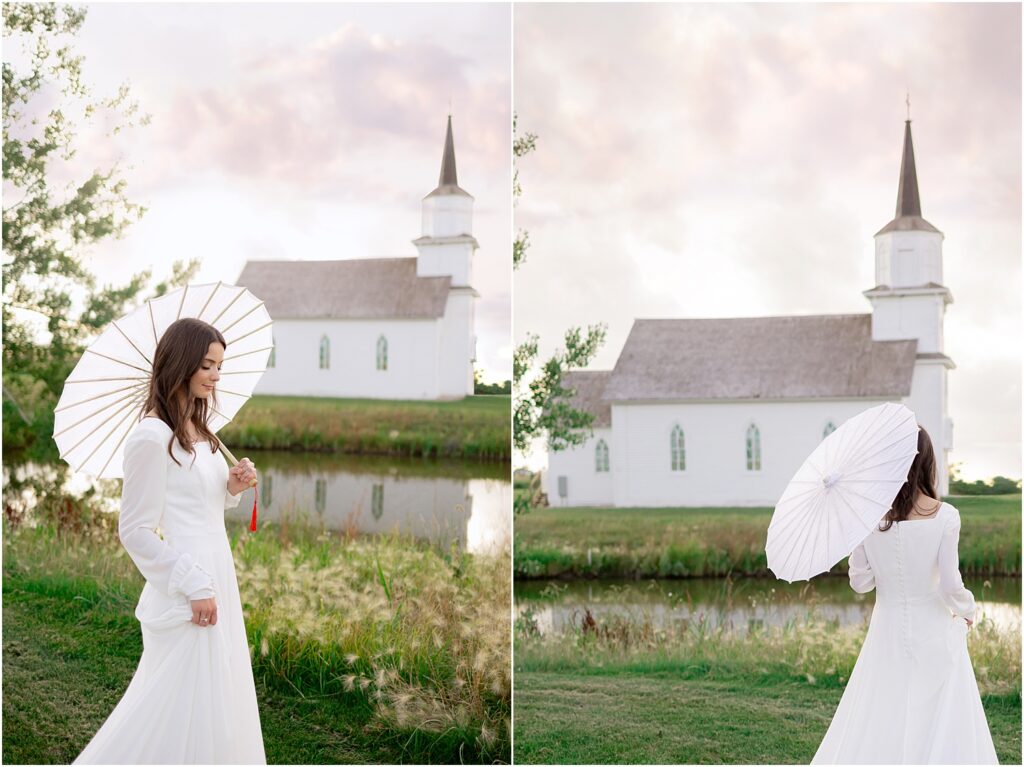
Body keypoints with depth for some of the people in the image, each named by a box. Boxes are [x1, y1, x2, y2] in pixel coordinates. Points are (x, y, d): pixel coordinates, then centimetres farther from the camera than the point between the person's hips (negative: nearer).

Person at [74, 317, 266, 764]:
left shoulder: (197, 431, 11)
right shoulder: (152, 436, -16)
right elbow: (136, 531, -17)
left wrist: (232, 487, 1)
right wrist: (194, 586, -18)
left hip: (214, 583, 9)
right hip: (185, 594, -9)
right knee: (184, 709, -3)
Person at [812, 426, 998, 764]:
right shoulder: (944, 517, -15)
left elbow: (860, 581, -1)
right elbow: (950, 586, -14)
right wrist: (967, 611, 6)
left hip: (887, 635, 3)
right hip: (934, 635, -2)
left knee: (877, 727, 12)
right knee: (938, 728, 8)